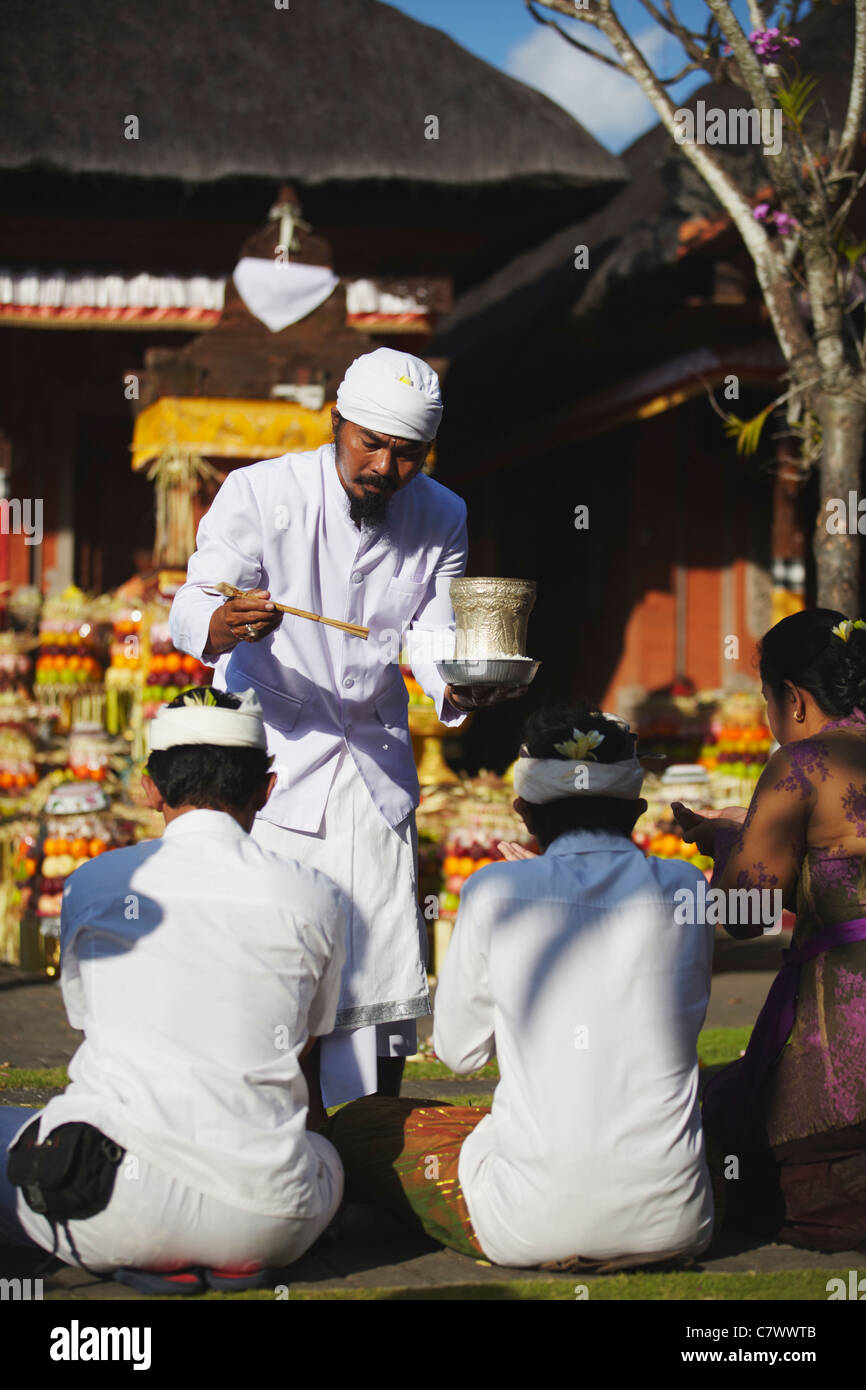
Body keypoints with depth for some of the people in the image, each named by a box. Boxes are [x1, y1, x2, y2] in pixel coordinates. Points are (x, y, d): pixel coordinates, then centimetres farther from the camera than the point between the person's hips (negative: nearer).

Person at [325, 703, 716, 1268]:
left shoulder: (497, 892, -4)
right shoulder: (683, 888, 3)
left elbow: (458, 1049, 9)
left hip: (532, 1225, -3)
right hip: (672, 1223, 3)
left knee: (357, 1128, 20)